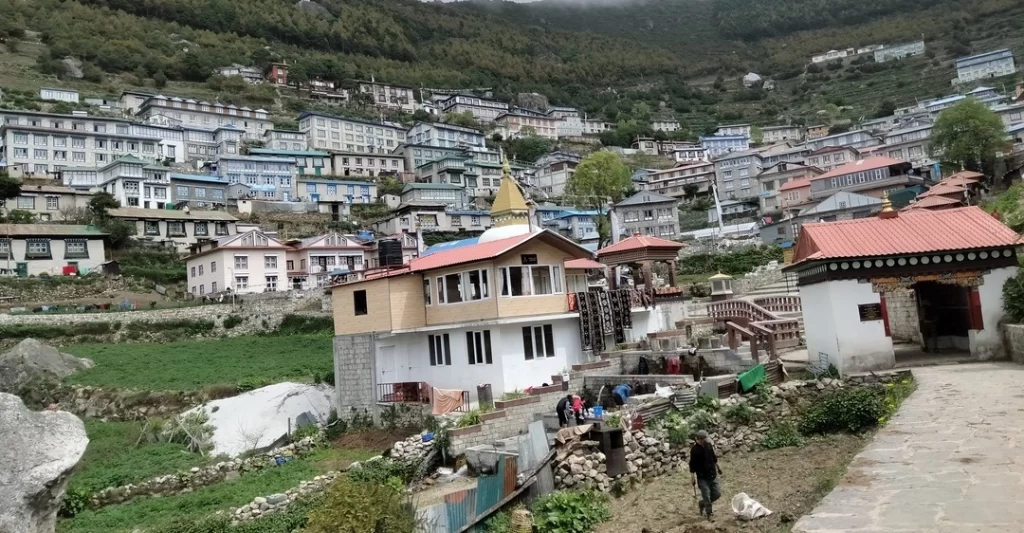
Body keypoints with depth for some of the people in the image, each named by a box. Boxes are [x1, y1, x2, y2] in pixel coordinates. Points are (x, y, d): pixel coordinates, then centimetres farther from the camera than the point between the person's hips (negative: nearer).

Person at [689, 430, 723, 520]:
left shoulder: (709, 445, -1)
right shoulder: (694, 450, -18)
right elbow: (692, 465, -14)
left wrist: (717, 467, 20)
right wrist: (693, 478, -14)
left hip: (713, 475, 6)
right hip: (702, 478, -6)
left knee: (717, 493, 11)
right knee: (707, 496, -1)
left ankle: (702, 503, 32)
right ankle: (709, 513, 19)